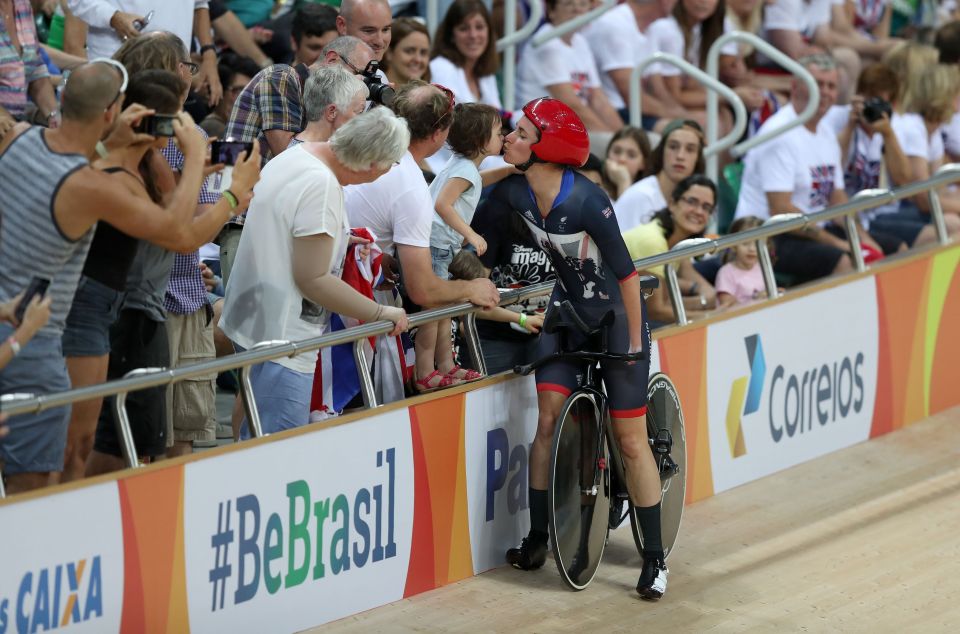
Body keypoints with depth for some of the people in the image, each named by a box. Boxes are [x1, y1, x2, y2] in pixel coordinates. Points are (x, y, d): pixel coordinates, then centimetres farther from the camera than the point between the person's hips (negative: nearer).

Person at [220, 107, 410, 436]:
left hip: (252, 320, 11)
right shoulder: (322, 185, -22)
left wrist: (341, 241, 26)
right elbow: (313, 279, -21)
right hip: (281, 340, -11)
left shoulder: (290, 157, 10)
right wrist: (381, 313, -13)